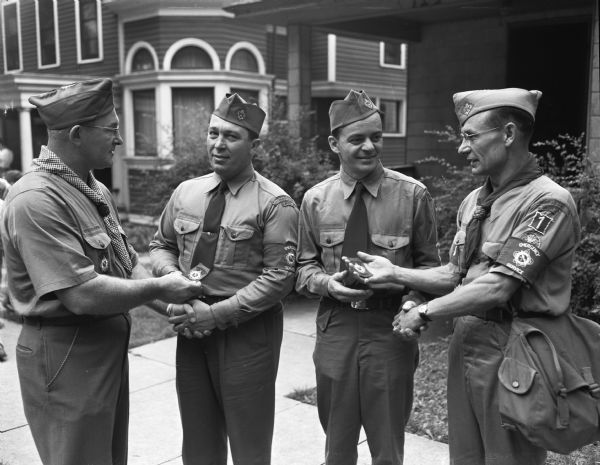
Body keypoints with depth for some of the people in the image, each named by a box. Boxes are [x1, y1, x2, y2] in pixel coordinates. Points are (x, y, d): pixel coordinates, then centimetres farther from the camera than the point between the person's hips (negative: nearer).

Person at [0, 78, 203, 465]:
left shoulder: (95, 190, 8)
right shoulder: (36, 200, -23)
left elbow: (129, 265, 12)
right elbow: (83, 295, -28)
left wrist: (172, 307, -2)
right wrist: (158, 288, -17)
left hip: (110, 347, 9)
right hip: (65, 356, -9)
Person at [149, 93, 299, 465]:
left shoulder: (275, 204, -9)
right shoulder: (186, 192, 8)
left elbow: (279, 278, -15)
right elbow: (161, 246, 17)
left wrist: (216, 314, -19)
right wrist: (173, 277, -6)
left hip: (248, 331, -5)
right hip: (191, 328, 5)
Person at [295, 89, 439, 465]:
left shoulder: (412, 195, -6)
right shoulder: (316, 200, -1)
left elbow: (429, 264, 2)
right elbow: (305, 266, 8)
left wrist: (414, 303, -17)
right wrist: (327, 283, -14)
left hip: (391, 329, -1)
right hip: (336, 328, 2)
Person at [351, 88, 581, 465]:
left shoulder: (548, 202, -16)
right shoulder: (474, 201, 10)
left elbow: (497, 288, -21)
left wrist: (425, 313, -13)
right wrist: (396, 274, -2)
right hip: (465, 341, 7)